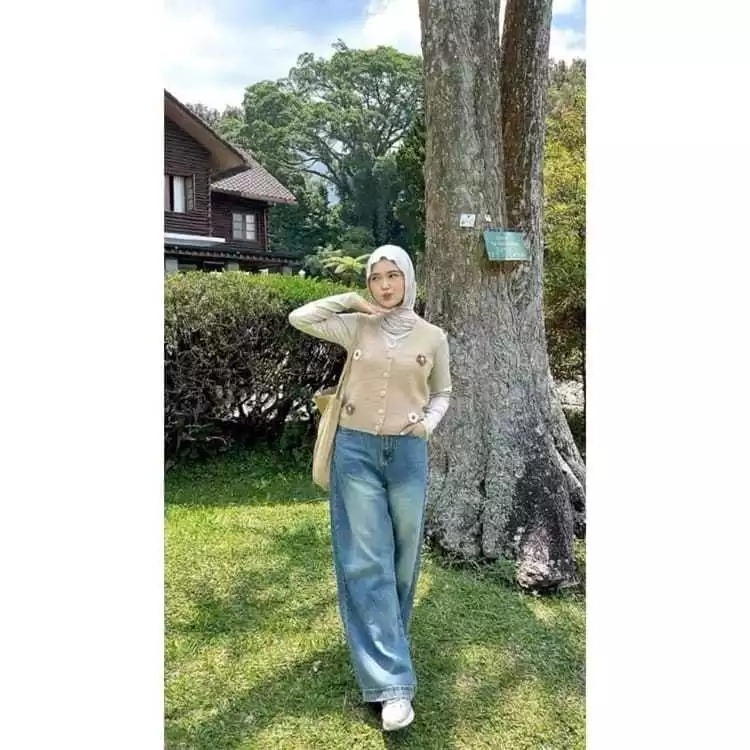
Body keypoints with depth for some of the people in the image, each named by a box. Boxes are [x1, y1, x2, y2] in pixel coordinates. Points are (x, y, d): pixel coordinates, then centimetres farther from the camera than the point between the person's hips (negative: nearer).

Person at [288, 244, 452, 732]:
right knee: (367, 562, -4)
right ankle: (393, 683, 1)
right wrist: (352, 301, -6)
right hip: (356, 450, -1)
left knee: (402, 558, 10)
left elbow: (442, 393, 12)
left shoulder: (432, 337, 3)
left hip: (407, 454, 1)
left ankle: (383, 645, 36)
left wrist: (429, 422, -7)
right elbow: (299, 318, -6)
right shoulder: (356, 327, 2)